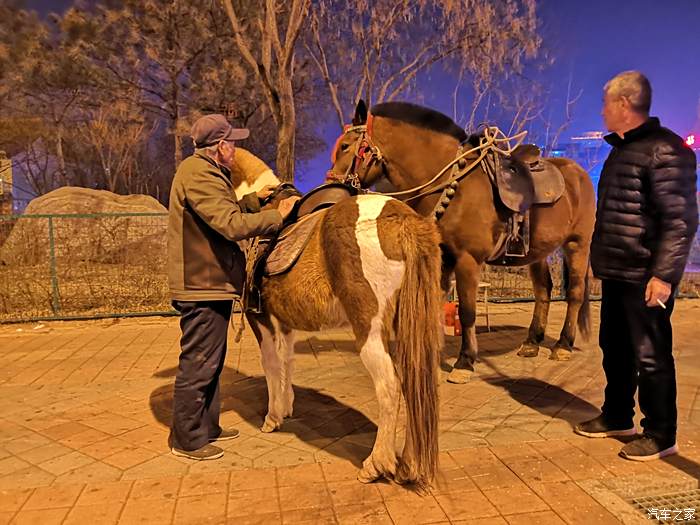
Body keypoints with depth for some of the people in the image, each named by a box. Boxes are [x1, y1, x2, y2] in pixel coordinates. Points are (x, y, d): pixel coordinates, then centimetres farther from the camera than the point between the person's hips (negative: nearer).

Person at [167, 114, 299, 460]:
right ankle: (187, 439, 14)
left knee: (210, 360, 20)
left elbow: (224, 212, 24)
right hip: (203, 286, -11)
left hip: (209, 282, 11)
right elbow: (233, 225, -27)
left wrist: (256, 199, 17)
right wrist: (277, 216, -17)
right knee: (198, 363, 0)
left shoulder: (204, 172, 16)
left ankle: (206, 426, 33)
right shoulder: (199, 175, -19)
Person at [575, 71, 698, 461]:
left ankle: (660, 435, 17)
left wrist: (664, 274, -23)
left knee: (650, 356, 2)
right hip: (616, 272, 10)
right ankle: (617, 417, 34)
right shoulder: (621, 148, 14)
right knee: (615, 348, 18)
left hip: (645, 277, -10)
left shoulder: (665, 151, -16)